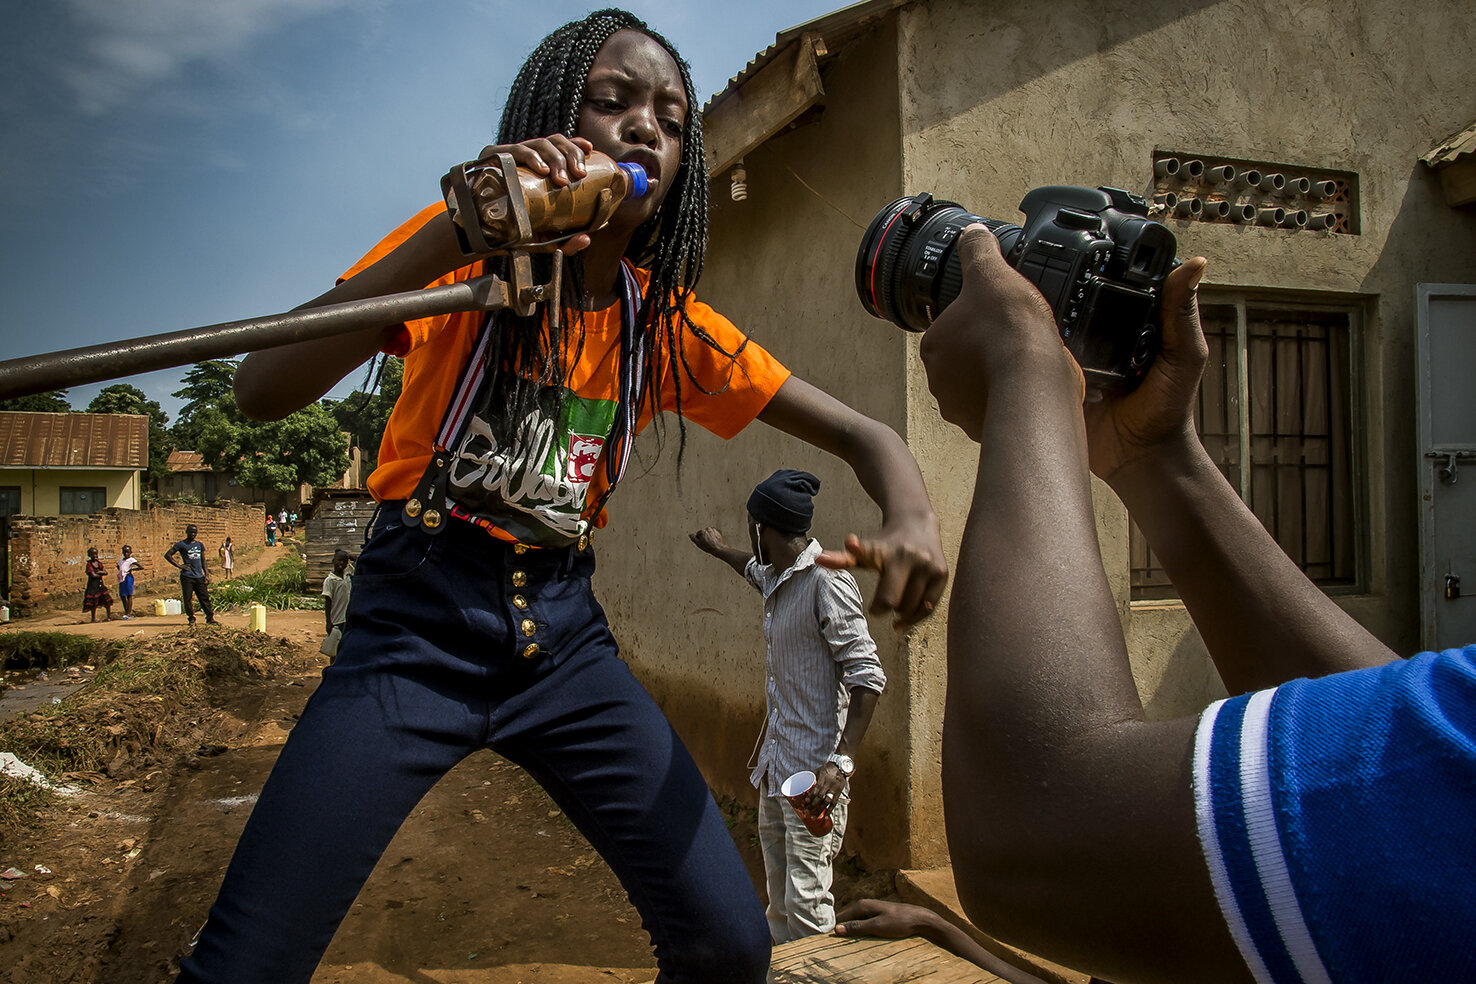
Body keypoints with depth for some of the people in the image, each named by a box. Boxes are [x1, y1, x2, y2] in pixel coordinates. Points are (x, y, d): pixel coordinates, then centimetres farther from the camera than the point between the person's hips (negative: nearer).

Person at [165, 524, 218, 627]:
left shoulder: (199, 544, 15)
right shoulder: (181, 544, 0)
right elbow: (167, 555, -1)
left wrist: (206, 574, 11)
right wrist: (179, 565, -7)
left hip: (199, 576, 4)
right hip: (187, 576, -4)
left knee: (205, 598, 2)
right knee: (188, 599, -1)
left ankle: (210, 618, 5)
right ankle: (191, 619, 9)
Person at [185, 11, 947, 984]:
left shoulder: (667, 322, 2)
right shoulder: (465, 258, -6)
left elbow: (862, 433, 2)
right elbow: (261, 392, -20)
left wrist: (912, 518, -22)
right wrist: (456, 235, -30)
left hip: (563, 632, 3)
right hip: (417, 618, -2)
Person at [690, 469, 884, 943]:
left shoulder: (826, 581, -17)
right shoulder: (777, 579, 10)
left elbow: (868, 677, -20)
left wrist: (841, 762, -26)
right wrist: (719, 549, 56)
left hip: (813, 774, -9)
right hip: (775, 764, 9)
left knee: (807, 904, -9)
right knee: (779, 899, 15)